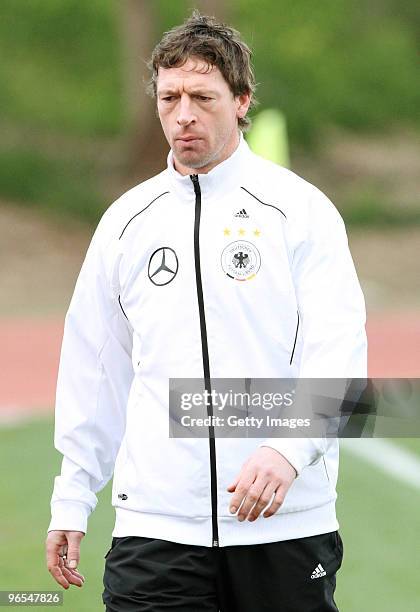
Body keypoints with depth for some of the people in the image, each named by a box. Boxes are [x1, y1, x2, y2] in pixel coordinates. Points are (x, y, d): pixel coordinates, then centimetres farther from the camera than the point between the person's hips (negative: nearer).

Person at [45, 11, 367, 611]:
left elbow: (337, 349, -9)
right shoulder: (126, 220, 12)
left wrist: (289, 448, -26)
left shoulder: (301, 208, 1)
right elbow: (93, 370, 17)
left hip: (286, 525, -2)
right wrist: (72, 500, 15)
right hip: (155, 529, 2)